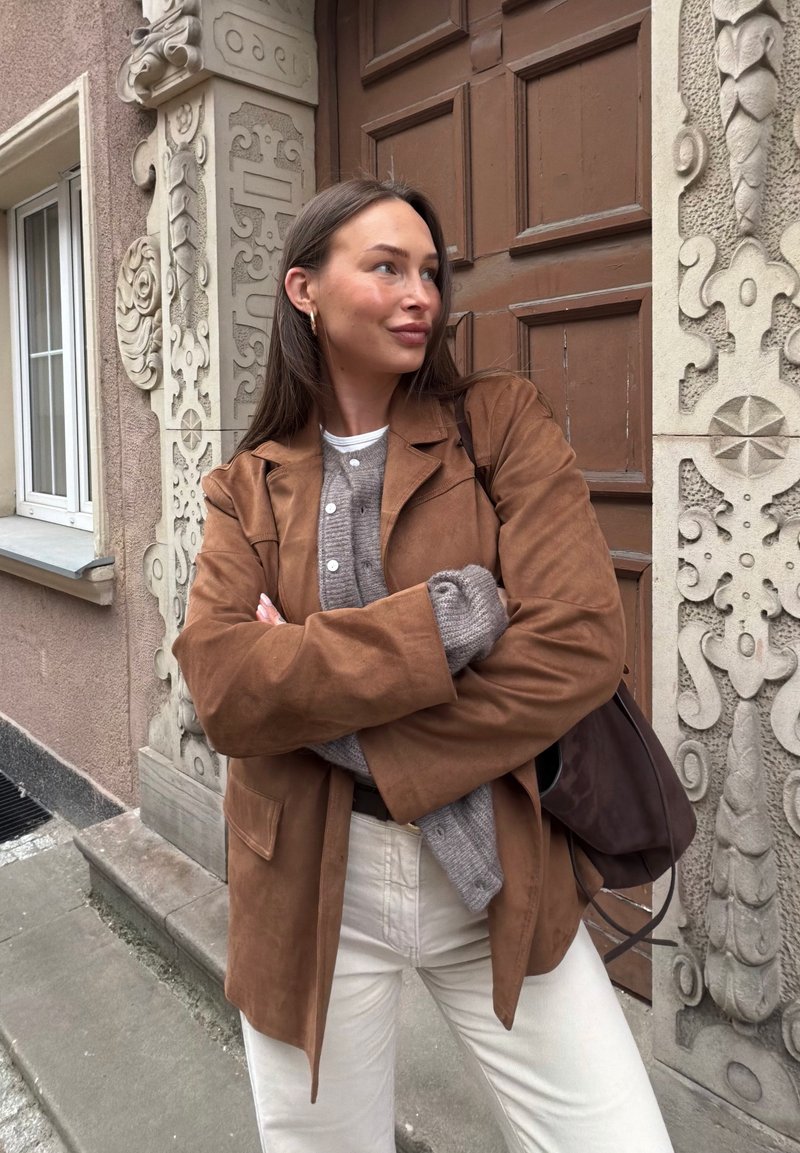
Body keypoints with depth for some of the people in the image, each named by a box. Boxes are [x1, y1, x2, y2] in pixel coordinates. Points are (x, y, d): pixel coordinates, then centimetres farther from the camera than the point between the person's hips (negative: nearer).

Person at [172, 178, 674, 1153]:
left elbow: (580, 643, -14)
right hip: (310, 890, 1)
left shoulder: (502, 423, -2)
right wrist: (444, 618, -22)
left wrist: (338, 724, -14)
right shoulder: (248, 488, 1)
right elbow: (224, 690, -14)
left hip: (500, 879, 0)